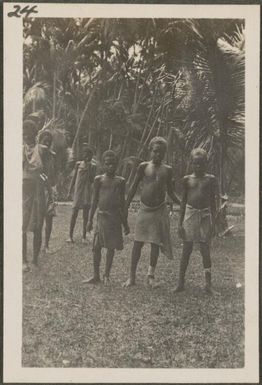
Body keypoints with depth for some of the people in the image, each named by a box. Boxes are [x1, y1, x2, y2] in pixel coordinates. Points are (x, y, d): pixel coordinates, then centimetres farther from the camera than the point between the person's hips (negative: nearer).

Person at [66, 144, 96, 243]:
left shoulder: (93, 166, 0)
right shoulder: (78, 164, 4)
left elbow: (92, 180, -8)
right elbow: (74, 178, 10)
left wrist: (89, 168, -15)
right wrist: (70, 191, 9)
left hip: (87, 191, 0)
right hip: (78, 191, 1)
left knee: (85, 214, 2)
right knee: (74, 213, -1)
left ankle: (84, 236, 9)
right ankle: (70, 236, 5)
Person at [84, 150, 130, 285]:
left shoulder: (120, 181, 4)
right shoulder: (99, 179, 3)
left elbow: (122, 203, 10)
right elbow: (94, 200, 7)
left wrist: (125, 223, 11)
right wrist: (90, 219, 4)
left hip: (115, 217, 0)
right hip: (101, 215, 0)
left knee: (111, 247, 4)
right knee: (96, 246, -1)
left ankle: (106, 275, 17)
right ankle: (96, 276, 12)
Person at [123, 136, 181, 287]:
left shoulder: (167, 170, 4)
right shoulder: (144, 166, 0)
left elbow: (170, 192, 12)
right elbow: (134, 187, 5)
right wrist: (126, 206, 2)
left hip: (160, 210, 1)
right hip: (144, 209, -1)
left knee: (156, 243, 4)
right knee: (138, 243, 0)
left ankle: (151, 274, 19)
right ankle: (132, 277, 8)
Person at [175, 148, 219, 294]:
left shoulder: (211, 179, 2)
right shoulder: (187, 179, 5)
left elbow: (213, 202, 3)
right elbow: (184, 201, 9)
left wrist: (213, 223, -3)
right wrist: (180, 223, 6)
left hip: (205, 215, -1)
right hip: (190, 214, 1)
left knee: (205, 249, 0)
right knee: (187, 249, 4)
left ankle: (208, 284, 9)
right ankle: (181, 283, 11)